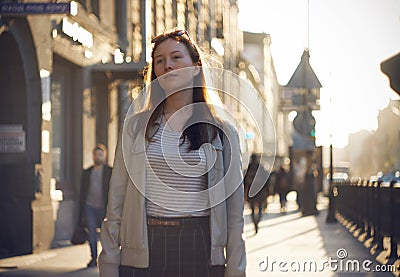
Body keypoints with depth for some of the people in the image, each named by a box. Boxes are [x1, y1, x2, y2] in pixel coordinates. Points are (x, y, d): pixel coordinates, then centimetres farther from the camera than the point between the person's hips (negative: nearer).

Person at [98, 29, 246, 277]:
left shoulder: (222, 133, 6)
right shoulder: (136, 126, 7)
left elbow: (234, 212, 5)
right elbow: (116, 203, 6)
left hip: (201, 252, 0)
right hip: (143, 254, 1)